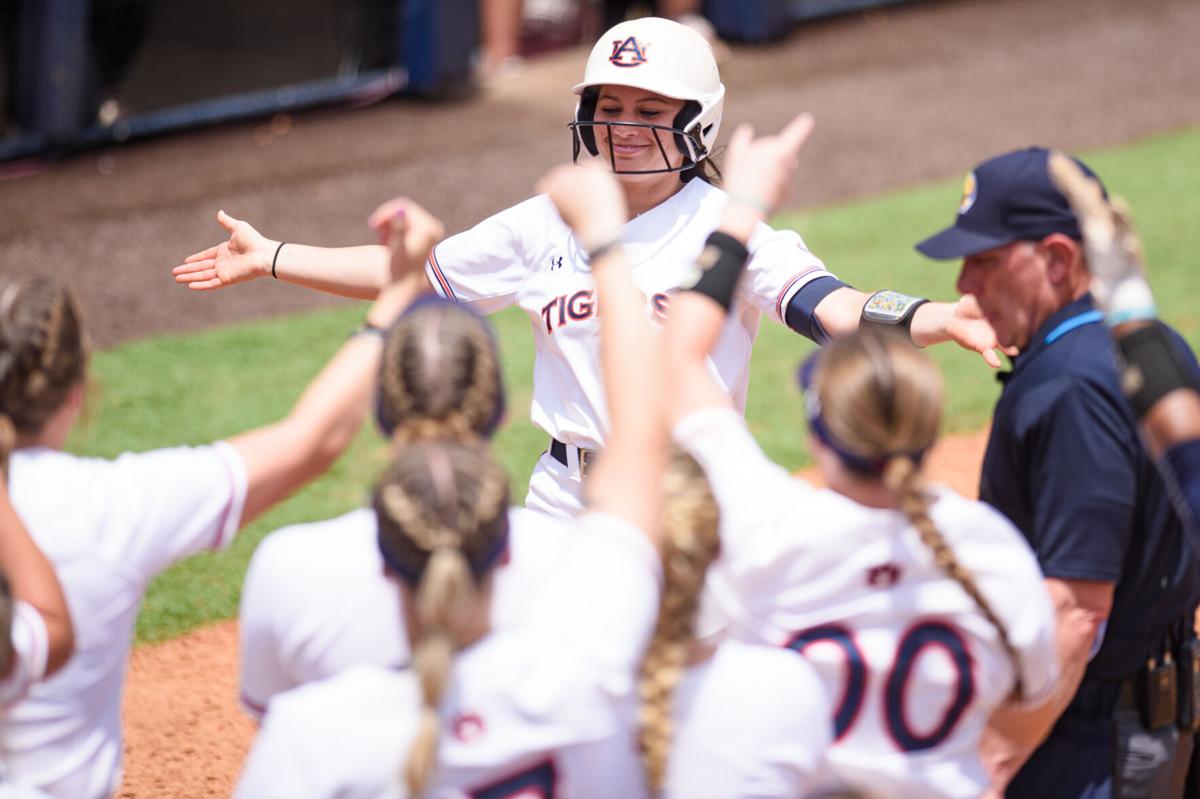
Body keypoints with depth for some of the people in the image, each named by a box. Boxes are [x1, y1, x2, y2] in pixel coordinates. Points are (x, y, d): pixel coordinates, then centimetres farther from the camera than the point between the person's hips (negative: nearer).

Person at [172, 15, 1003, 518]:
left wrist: (932, 320, -47)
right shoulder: (548, 225, 4)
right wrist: (270, 258, 12)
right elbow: (412, 271, 12)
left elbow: (825, 303, -27)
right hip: (565, 496, 4)